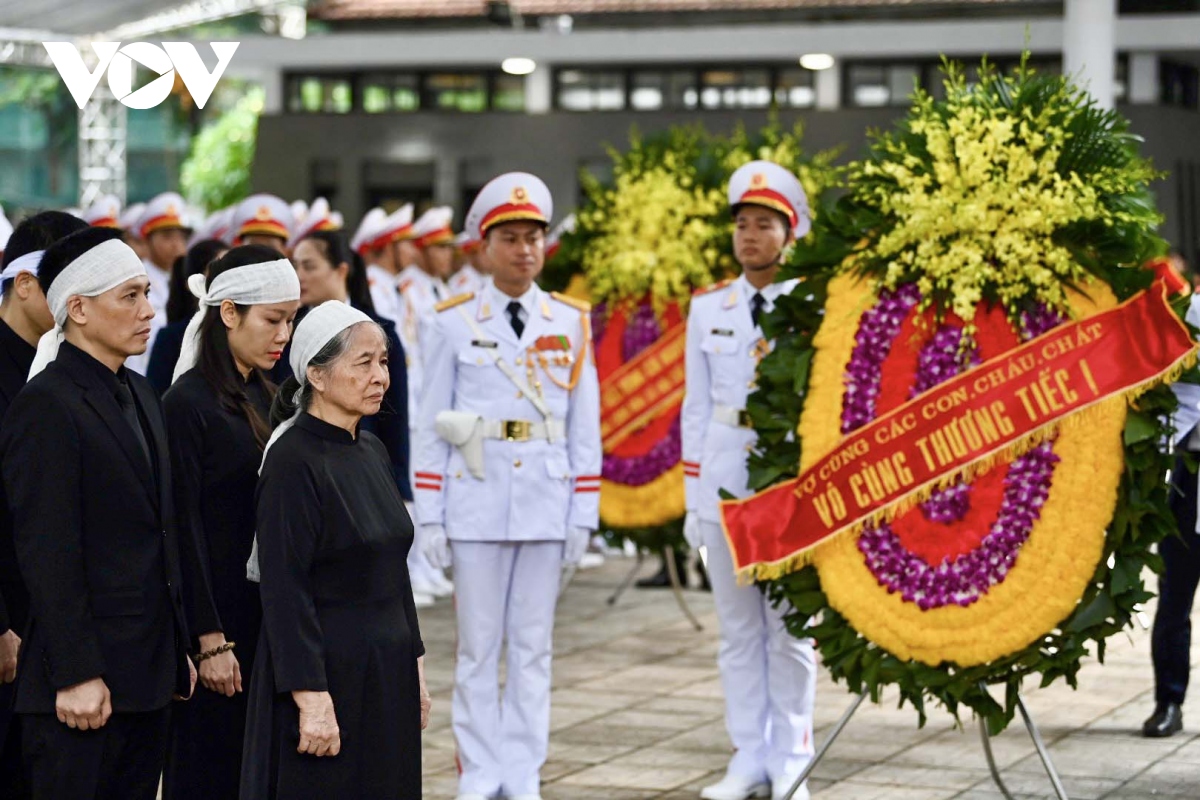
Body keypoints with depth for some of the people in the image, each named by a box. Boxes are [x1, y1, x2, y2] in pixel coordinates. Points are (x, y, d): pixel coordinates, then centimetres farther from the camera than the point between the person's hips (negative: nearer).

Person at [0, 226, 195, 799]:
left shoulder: (140, 395, 15)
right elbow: (47, 554, -17)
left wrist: (179, 648, 17)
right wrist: (76, 678, -20)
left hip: (149, 675, 8)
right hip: (85, 682, -8)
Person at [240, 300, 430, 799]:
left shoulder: (372, 453, 9)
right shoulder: (293, 460, -14)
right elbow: (283, 588, -18)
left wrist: (414, 664, 15)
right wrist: (311, 698, -22)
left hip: (387, 672, 8)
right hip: (327, 673, -8)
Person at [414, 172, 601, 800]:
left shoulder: (571, 322, 5)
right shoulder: (453, 322, 1)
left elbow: (584, 426, 6)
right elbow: (431, 425, 2)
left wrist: (584, 515, 2)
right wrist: (429, 517, -2)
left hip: (547, 501, 1)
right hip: (476, 502, -1)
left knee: (533, 646, 6)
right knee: (478, 646, 3)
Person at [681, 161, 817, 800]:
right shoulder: (708, 308, 7)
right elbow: (697, 407, 9)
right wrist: (694, 497, 5)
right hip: (724, 484, 3)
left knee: (790, 629, 2)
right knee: (738, 630, 7)